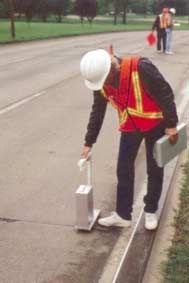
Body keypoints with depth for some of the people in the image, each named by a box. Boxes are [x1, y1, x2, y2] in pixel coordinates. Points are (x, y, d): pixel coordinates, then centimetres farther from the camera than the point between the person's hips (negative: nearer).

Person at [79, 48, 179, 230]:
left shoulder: (141, 68, -31)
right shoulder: (101, 82, -12)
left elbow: (165, 93, -22)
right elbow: (97, 112, 0)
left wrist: (171, 124, -18)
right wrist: (89, 142, 3)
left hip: (155, 124, -4)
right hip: (129, 127, 4)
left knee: (154, 170, 7)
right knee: (123, 170, 3)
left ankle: (150, 211, 25)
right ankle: (122, 214, 15)